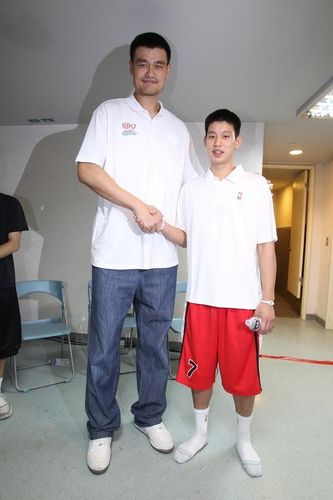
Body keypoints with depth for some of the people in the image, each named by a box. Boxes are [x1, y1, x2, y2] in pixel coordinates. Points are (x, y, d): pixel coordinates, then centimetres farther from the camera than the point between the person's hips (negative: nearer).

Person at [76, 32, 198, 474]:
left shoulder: (178, 128, 17)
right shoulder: (110, 112, 6)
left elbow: (189, 185, 20)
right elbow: (87, 169, -5)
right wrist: (136, 205, -14)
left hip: (163, 258, 4)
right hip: (114, 254, -3)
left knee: (156, 343, 13)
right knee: (104, 348, 6)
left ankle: (151, 417, 33)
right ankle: (101, 430, 26)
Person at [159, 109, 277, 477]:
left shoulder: (256, 186, 0)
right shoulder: (191, 189, 8)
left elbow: (266, 246, -2)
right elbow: (185, 238, 10)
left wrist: (267, 300, -6)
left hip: (243, 300, -2)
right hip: (201, 297, 3)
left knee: (243, 375, 9)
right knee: (199, 369, 13)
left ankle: (244, 440, 35)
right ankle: (200, 433, 36)